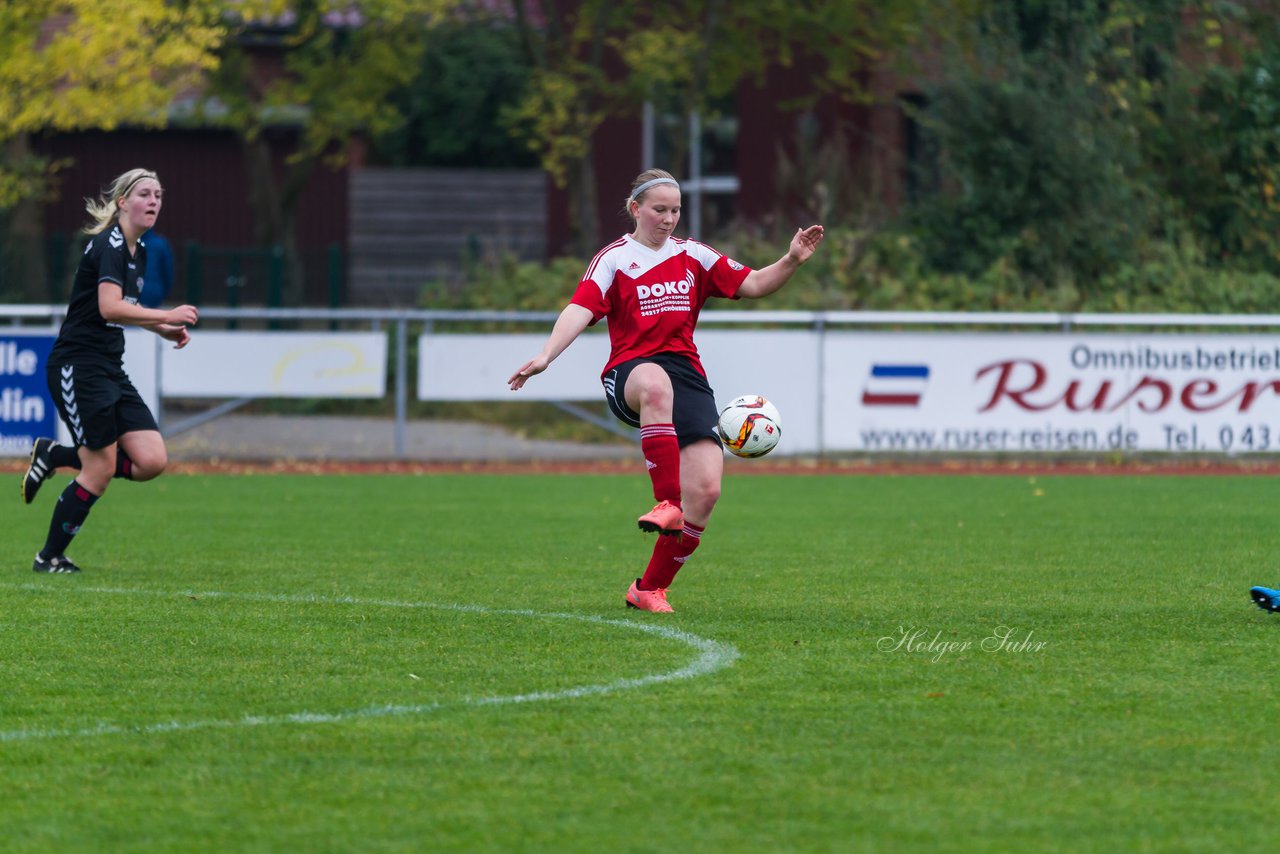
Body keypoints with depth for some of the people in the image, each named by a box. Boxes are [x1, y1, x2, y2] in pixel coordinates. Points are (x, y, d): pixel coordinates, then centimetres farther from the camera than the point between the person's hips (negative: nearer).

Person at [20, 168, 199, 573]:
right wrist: (167, 316, -26)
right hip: (77, 368, -9)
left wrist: (164, 329, 14)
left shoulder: (138, 250, 13)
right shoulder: (108, 245, -15)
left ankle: (55, 456, 13)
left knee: (152, 461, -3)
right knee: (101, 471, -7)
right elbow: (110, 308, -29)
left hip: (110, 370, 9)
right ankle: (50, 557, 9)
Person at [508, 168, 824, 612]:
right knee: (655, 384, -45)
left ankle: (649, 588, 4)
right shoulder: (613, 260, 3)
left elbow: (752, 284, 12)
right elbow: (581, 309, -13)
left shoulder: (692, 256, 15)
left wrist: (791, 261, -7)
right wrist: (544, 357, -29)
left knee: (706, 491, -13)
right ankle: (667, 504, -46)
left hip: (687, 375, 4)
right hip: (630, 371, -4)